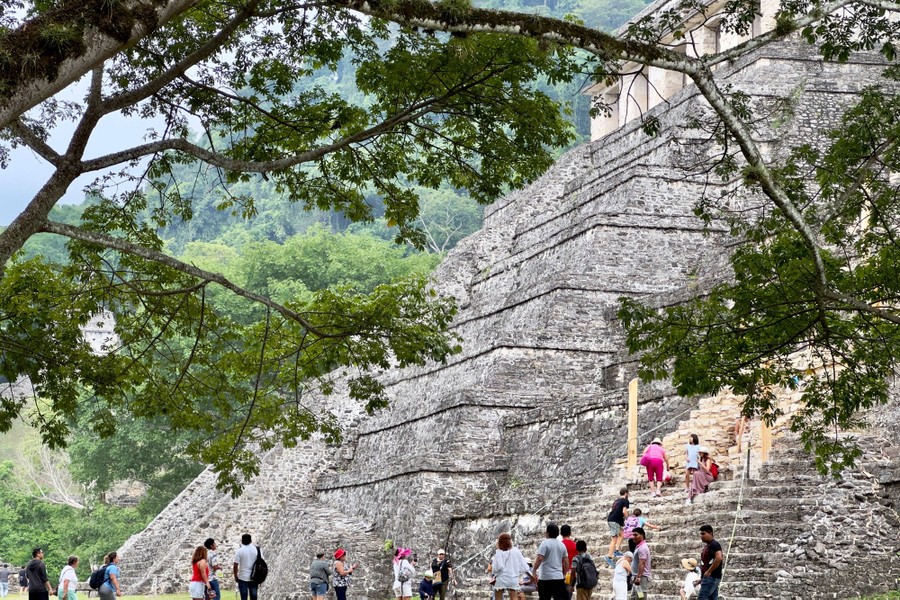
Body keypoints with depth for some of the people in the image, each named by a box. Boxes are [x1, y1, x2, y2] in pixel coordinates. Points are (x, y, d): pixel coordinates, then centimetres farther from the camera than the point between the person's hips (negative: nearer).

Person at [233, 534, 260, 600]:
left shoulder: (239, 551, -8)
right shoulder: (256, 549, -1)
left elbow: (235, 566, -9)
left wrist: (235, 576, 4)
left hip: (243, 578, -2)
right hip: (254, 577, 2)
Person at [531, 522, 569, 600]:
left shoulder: (545, 543, -7)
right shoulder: (562, 545, 11)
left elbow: (539, 559, -17)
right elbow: (566, 562, 13)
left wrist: (534, 571, -9)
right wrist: (564, 574, 23)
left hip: (545, 578, -5)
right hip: (559, 577, 5)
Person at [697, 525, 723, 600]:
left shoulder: (714, 544, -10)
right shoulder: (707, 546, 20)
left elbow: (719, 558, -25)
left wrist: (709, 572, -20)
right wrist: (702, 578, 19)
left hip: (711, 577, -10)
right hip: (709, 577, 10)